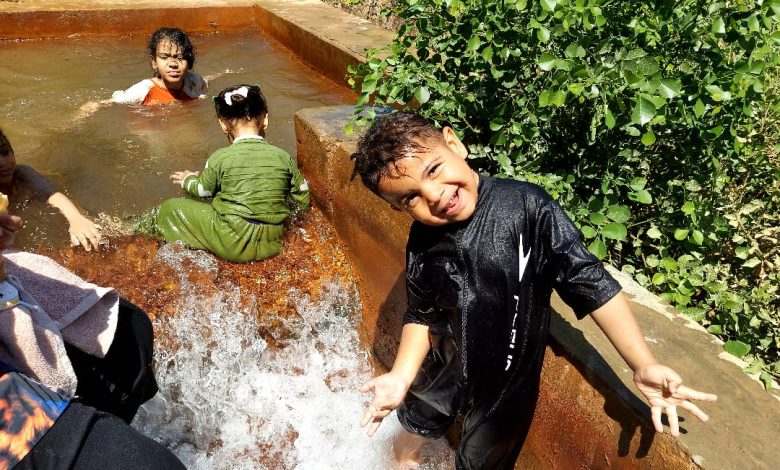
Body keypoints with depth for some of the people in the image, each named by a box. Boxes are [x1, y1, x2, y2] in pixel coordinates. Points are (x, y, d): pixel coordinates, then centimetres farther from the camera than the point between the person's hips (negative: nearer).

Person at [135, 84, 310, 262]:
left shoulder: (219, 158, -10)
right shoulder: (283, 157, -4)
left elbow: (203, 190, 9)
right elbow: (303, 202, 4)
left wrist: (188, 180, 31)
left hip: (231, 245, -4)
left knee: (171, 207, 15)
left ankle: (149, 226, 43)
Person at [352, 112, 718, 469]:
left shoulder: (526, 206, -26)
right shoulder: (422, 241, -13)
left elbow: (588, 282, -23)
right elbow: (421, 314, -1)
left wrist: (643, 366, -26)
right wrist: (400, 376, -14)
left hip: (505, 386, -3)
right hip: (440, 371, 3)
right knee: (411, 432, 28)